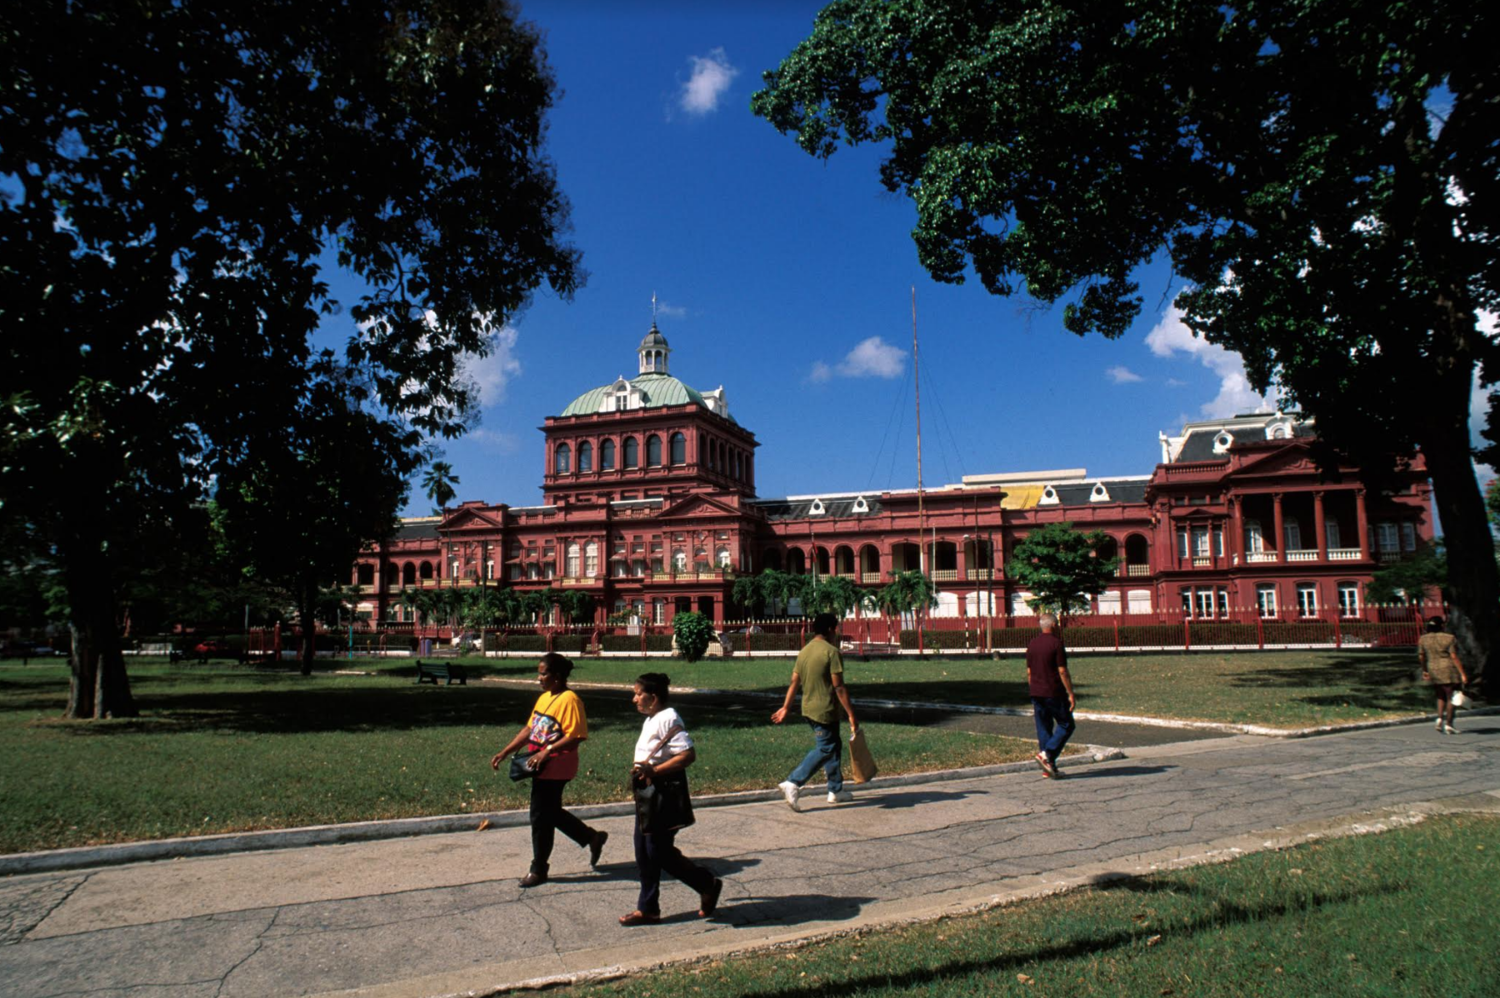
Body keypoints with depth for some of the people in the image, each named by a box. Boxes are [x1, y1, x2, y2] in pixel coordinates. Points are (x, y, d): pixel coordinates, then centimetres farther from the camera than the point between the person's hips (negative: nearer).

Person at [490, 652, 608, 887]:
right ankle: (592, 837, 34)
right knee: (551, 813, 19)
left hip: (555, 768, -9)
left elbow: (576, 736, -23)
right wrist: (504, 753, 10)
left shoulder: (569, 699, -17)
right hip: (542, 767, 9)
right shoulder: (544, 697, 11)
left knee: (541, 816, 1)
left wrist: (547, 751, -29)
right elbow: (529, 728, 15)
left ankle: (538, 869, 18)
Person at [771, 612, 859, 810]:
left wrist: (786, 707, 13)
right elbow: (839, 687, -18)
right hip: (825, 711, -8)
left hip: (809, 709, 8)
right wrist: (851, 715, -15)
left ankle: (836, 790, 25)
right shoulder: (831, 651, -15)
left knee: (833, 747, 18)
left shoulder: (804, 651, 8)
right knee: (824, 750, -2)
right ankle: (793, 783, -12)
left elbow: (794, 682, 8)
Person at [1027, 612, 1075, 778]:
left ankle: (1049, 768, 8)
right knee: (1066, 726, 6)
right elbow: (1062, 671, -14)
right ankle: (1046, 754, -9)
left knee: (1043, 728, 9)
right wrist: (1071, 694, -10)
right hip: (1054, 693, -6)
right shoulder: (1056, 643, -11)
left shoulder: (1032, 644, 10)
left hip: (1037, 694, 6)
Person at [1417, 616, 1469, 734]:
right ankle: (1448, 724, 0)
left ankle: (1440, 718, 1)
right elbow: (1454, 657, -13)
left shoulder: (1423, 639, 4)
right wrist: (1462, 674, -12)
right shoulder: (1449, 638, -7)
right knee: (1450, 698, 3)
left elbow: (1421, 656, 8)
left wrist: (1424, 670, 22)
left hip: (1433, 670, 4)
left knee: (1441, 697, 19)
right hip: (1449, 670, -4)